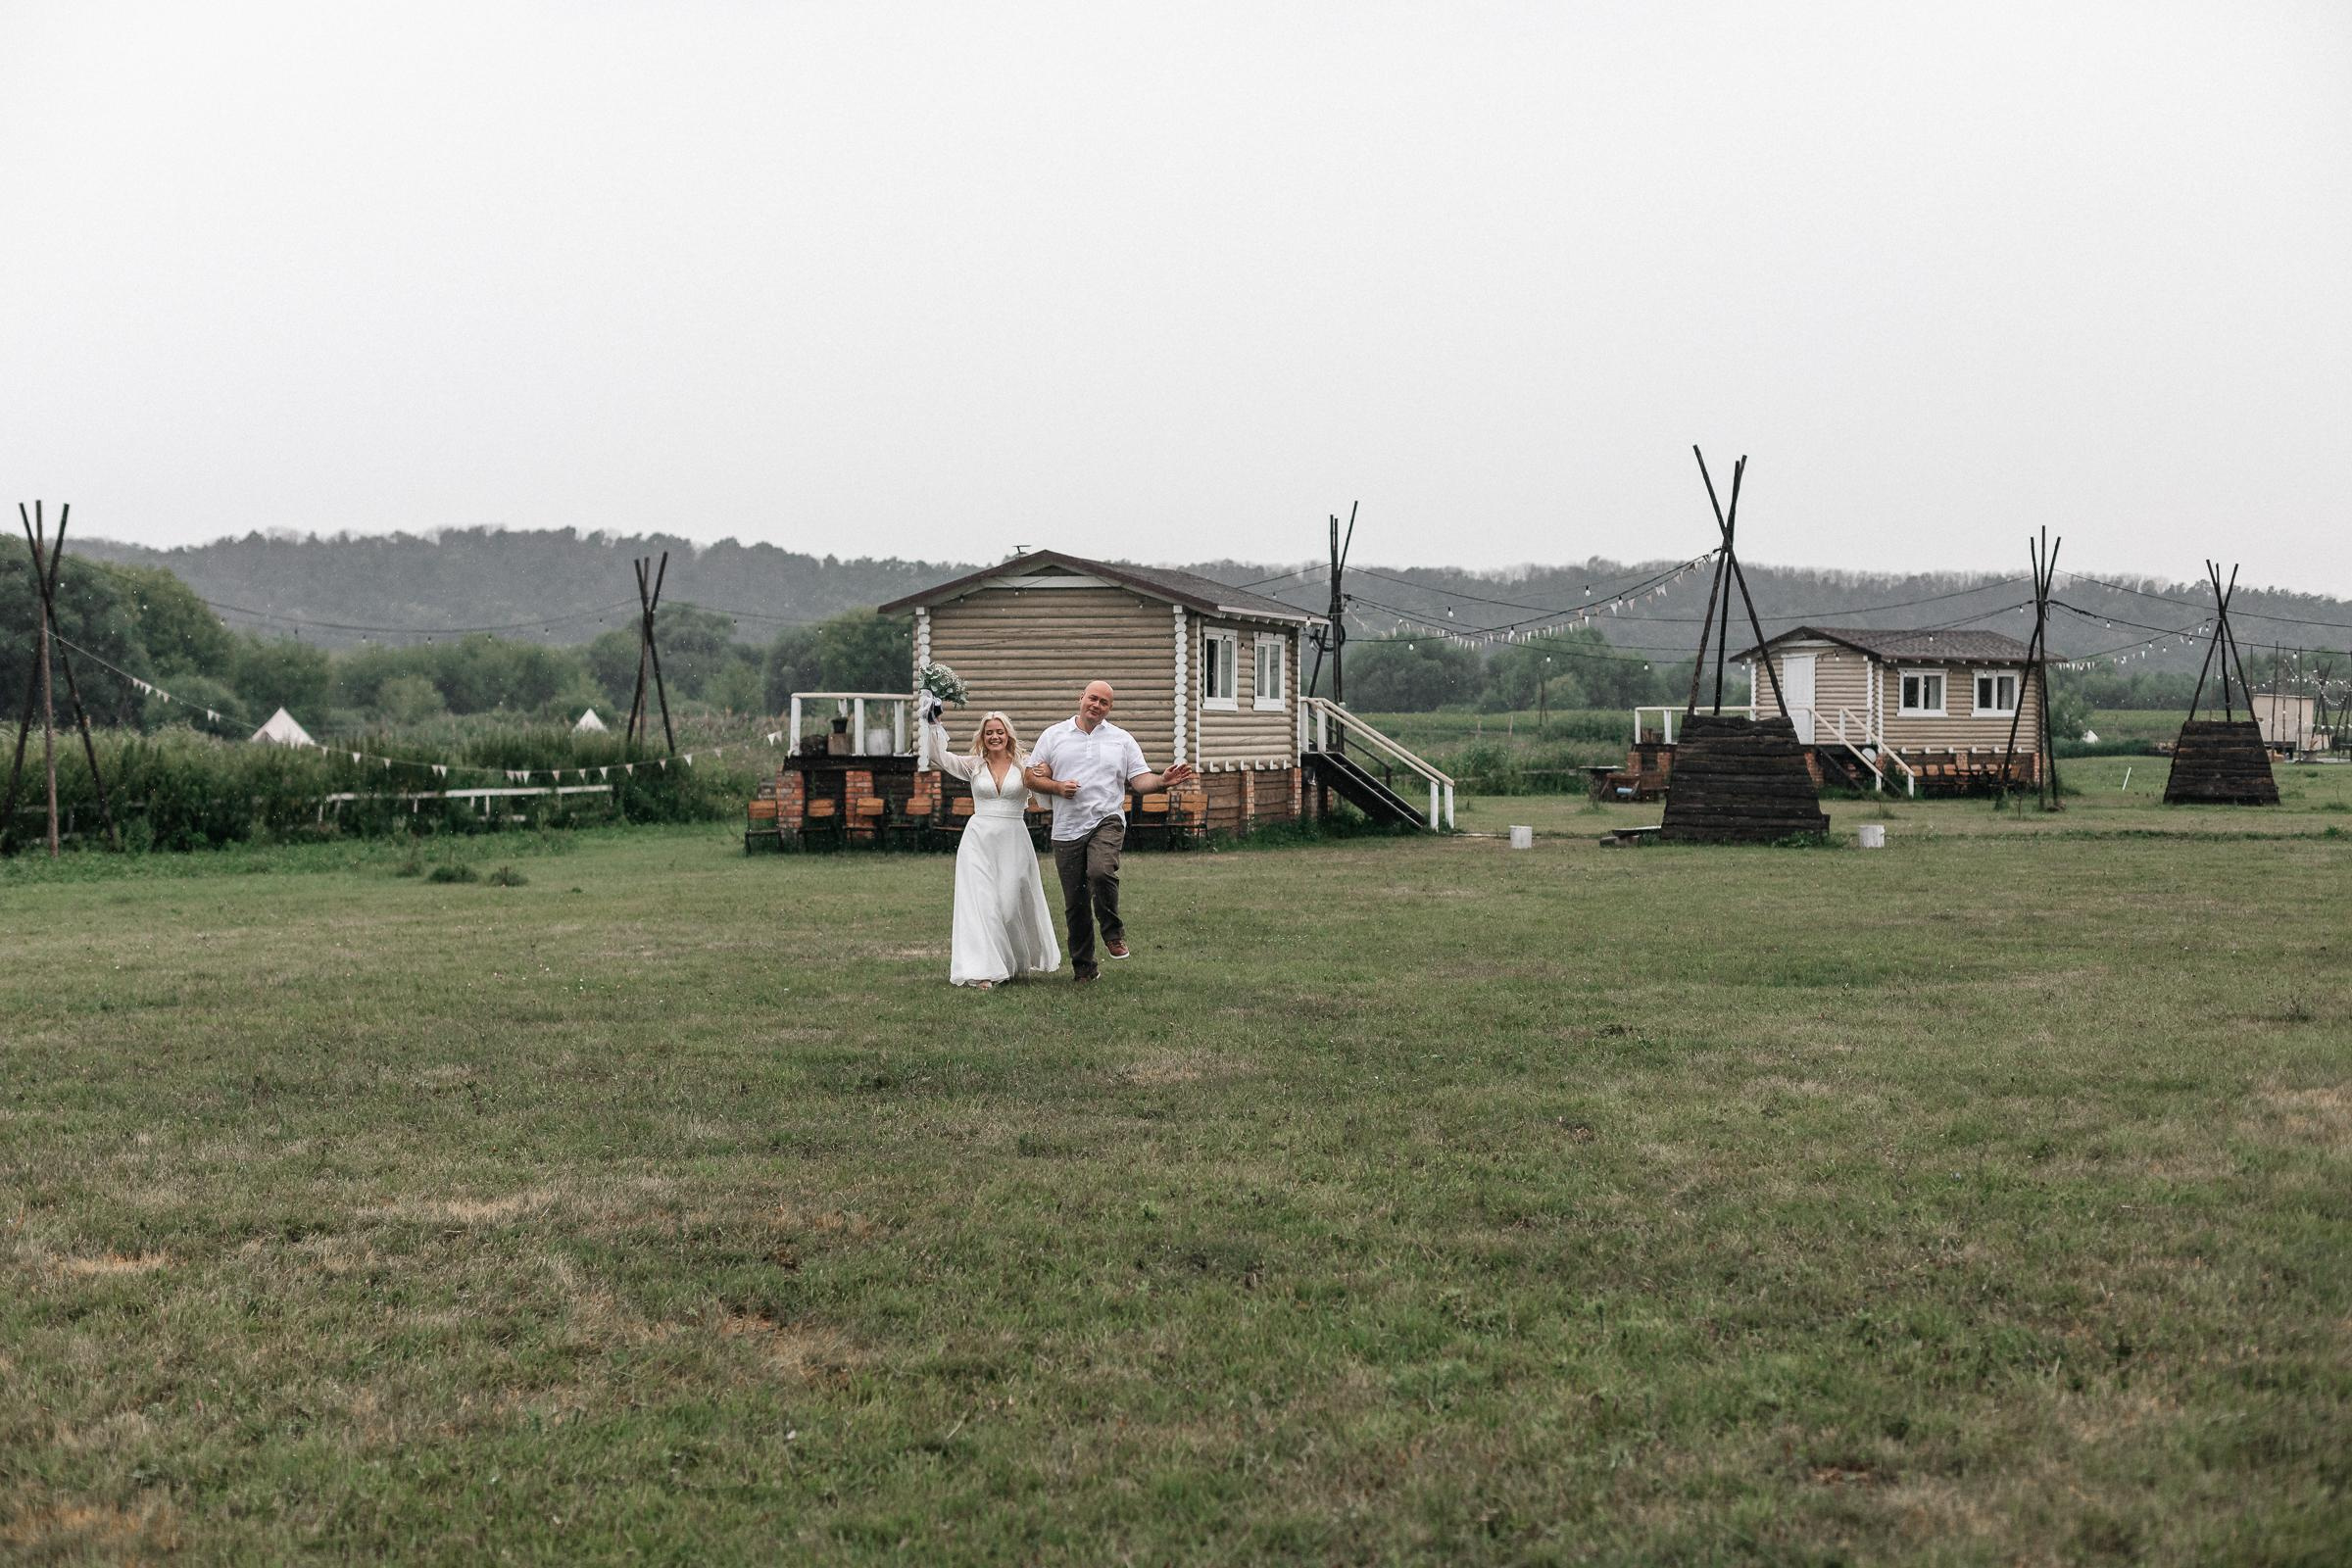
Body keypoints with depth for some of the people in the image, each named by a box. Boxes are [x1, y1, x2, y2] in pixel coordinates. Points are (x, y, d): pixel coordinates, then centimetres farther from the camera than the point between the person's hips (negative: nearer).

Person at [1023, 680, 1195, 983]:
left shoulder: (1122, 740, 11)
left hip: (1107, 821, -1)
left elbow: (1140, 781, 5)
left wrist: (1162, 781, -15)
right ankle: (1083, 967, 17)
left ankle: (1114, 932, -7)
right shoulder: (1054, 736, 10)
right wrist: (1058, 787, -9)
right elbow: (1033, 777, 9)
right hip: (1067, 830, 1)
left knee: (1101, 871, -31)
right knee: (1075, 901, 4)